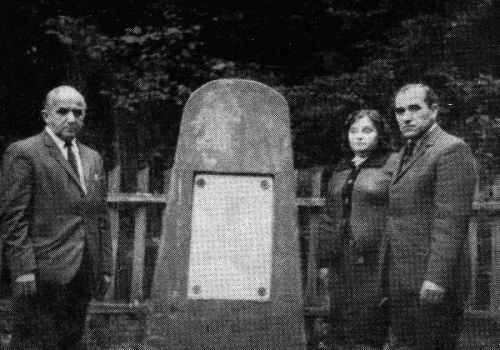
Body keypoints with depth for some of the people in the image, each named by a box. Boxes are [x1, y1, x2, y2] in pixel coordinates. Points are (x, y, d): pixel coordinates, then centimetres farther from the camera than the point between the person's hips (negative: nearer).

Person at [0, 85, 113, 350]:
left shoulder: (92, 158, 18)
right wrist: (23, 269, -16)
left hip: (83, 276, 7)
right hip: (43, 275, -6)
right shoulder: (23, 153, -4)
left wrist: (105, 267, 13)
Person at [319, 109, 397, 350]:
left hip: (375, 261, -6)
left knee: (368, 329, -5)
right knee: (340, 327, 8)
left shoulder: (393, 166, -2)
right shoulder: (340, 171, 18)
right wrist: (325, 259, 16)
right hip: (342, 262, 6)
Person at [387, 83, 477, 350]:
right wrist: (391, 276, 15)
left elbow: (451, 221, -18)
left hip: (432, 281, -9)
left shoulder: (452, 150, -10)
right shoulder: (405, 154, 19)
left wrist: (436, 278, -23)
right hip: (403, 280, 9)